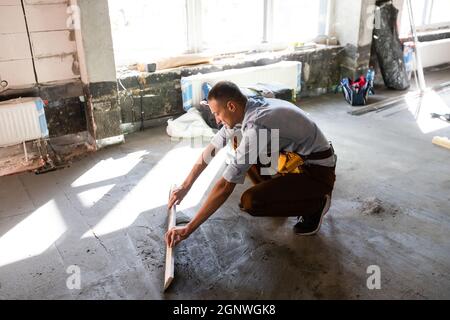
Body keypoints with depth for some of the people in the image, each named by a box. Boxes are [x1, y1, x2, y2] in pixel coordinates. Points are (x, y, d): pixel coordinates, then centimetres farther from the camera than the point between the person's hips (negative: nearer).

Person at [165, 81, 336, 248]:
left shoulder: (256, 126, -31)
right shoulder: (247, 109, -4)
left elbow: (225, 186, -30)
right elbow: (213, 147, 7)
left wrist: (188, 229, -23)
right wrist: (185, 187, 10)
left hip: (318, 172, -8)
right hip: (298, 157, 8)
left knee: (250, 202, -24)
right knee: (240, 145, 8)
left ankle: (316, 204, -1)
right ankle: (276, 192, 15)